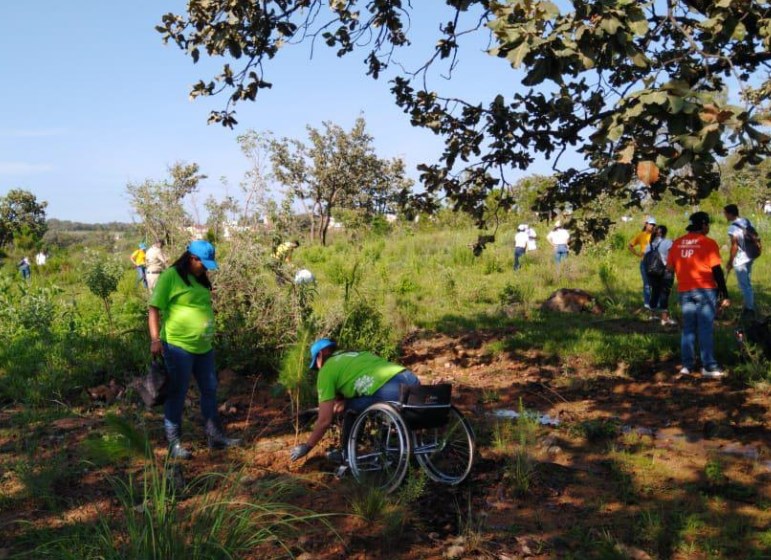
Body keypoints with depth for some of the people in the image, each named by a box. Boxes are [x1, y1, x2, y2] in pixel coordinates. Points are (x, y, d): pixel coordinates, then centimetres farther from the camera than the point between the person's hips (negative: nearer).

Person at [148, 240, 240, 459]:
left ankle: (215, 436, 26)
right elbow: (154, 309, -14)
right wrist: (155, 339, -21)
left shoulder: (201, 279, 12)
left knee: (210, 391, 14)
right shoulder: (170, 276, -11)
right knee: (177, 395, 2)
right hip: (178, 347, -8)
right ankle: (174, 444, 11)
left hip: (203, 347, 8)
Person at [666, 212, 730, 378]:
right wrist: (724, 294, -7)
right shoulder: (708, 243, -8)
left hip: (684, 291, 5)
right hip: (705, 290, -4)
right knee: (705, 329, -3)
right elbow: (717, 270, -10)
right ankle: (709, 367, -3)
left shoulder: (677, 243, 6)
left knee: (688, 328, 11)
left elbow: (670, 267, 10)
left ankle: (687, 365, 12)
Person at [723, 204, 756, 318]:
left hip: (740, 260, -8)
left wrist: (730, 262, -11)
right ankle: (749, 306, 28)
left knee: (744, 285, 1)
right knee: (748, 283, 19)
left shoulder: (733, 227, -18)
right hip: (749, 258, 8)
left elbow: (734, 246, -19)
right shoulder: (747, 222, 5)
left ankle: (749, 309, 7)